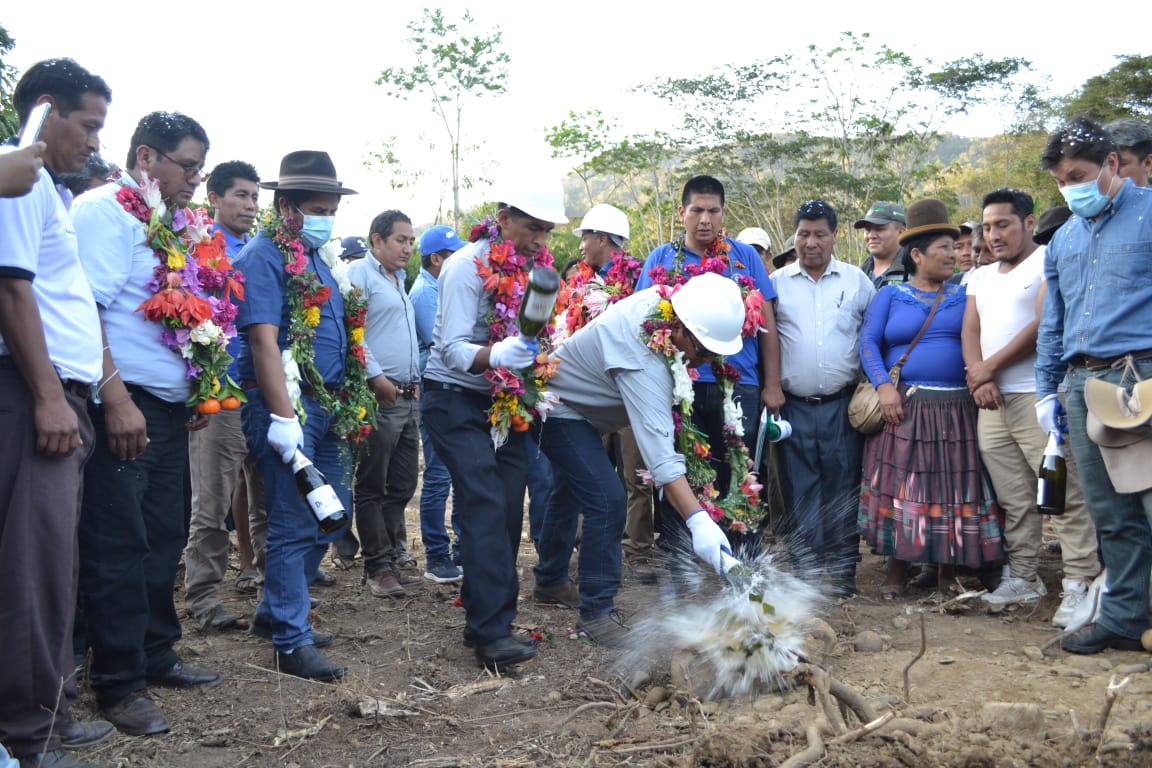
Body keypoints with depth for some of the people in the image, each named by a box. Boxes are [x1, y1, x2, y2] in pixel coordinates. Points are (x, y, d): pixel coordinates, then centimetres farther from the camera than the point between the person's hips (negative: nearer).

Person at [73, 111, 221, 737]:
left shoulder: (170, 223, 17)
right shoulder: (103, 210, -9)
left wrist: (199, 391, 14)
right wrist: (115, 398, -23)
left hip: (170, 406, 9)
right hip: (122, 406, -9)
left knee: (163, 537, 14)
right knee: (118, 545, -2)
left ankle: (155, 655, 27)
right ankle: (119, 683, 7)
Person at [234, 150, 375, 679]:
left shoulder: (324, 256, 17)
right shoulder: (265, 255, -9)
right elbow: (263, 340, -18)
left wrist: (352, 405, 17)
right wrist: (284, 418, -24)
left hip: (331, 409, 9)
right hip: (288, 404, -9)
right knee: (294, 527, -3)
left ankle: (273, 613, 30)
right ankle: (292, 642, 8)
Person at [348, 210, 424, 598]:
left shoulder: (398, 281, 22)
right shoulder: (359, 274, -5)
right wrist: (375, 377, -19)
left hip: (407, 397, 9)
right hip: (379, 395, -9)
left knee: (403, 484, 12)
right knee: (372, 488, -1)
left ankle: (392, 556, 21)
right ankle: (378, 567, 4)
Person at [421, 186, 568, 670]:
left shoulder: (535, 267, 3)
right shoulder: (468, 266, -16)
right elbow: (453, 350, -23)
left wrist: (538, 388, 1)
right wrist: (496, 355, -42)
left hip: (506, 403, 6)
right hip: (456, 400, -6)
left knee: (508, 508, 3)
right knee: (485, 506, -15)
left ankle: (489, 623, 13)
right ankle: (491, 633, -13)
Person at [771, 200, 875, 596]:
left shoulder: (857, 280, 6)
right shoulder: (777, 282, 6)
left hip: (842, 404, 0)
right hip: (794, 406, 0)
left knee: (842, 487, 3)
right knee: (800, 490, 4)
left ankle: (842, 570, 11)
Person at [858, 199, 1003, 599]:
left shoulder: (963, 296, 13)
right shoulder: (891, 295, 8)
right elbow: (868, 342, 0)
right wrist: (883, 386, -13)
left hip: (958, 410, 2)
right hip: (904, 407, -2)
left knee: (955, 488, 2)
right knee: (901, 488, -2)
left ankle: (949, 569, 16)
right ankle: (896, 571, 8)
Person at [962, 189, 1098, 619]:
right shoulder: (981, 277, 21)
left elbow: (1045, 324, -11)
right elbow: (970, 331, 13)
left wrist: (989, 367, -7)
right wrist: (979, 378, -5)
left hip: (1040, 396, -6)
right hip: (992, 403, 7)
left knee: (1065, 495, -7)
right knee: (1013, 500, 9)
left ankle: (1079, 584, -3)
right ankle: (1023, 579, 17)